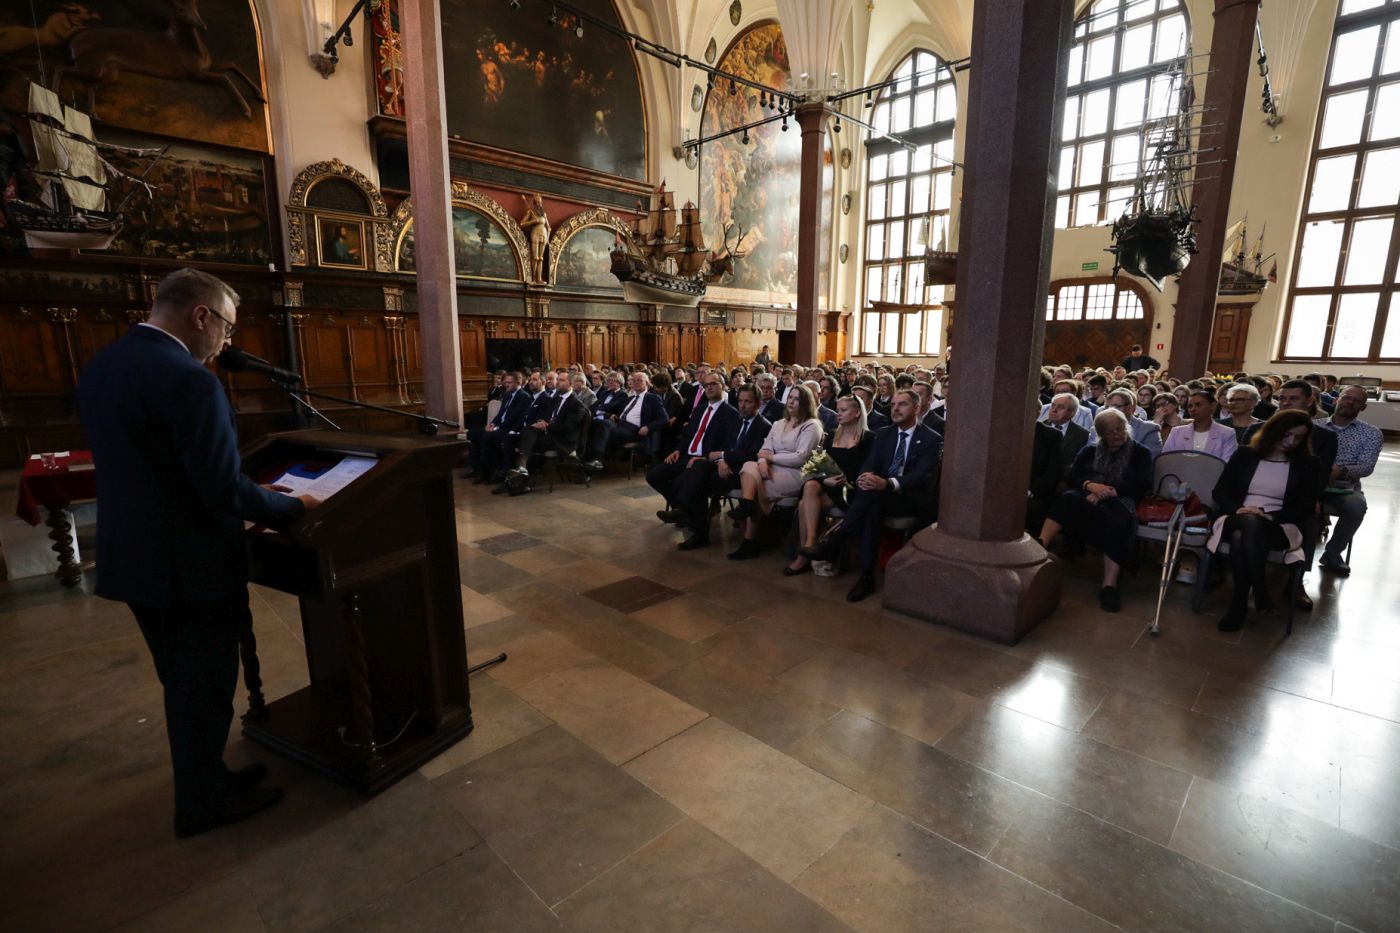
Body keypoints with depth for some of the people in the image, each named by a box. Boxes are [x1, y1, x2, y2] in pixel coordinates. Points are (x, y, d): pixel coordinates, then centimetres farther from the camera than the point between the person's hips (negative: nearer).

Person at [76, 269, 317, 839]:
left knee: (183, 682, 23)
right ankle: (203, 803, 28)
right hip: (190, 564, -9)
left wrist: (256, 494, 14)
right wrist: (293, 506, -8)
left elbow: (140, 468, 12)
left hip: (133, 556, 9)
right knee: (206, 687, 10)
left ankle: (203, 775, 40)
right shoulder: (189, 380, -24)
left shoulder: (99, 366, 6)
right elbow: (225, 490, -25)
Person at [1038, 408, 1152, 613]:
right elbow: (1072, 477, 12)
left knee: (1119, 521, -38)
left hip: (1119, 501, -2)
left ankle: (1109, 585, -46)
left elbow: (1142, 486, 3)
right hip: (1088, 496, 2)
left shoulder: (1140, 453, 19)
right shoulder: (1090, 451, 27)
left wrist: (1107, 492, -11)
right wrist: (1091, 485, -11)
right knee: (1068, 499, -35)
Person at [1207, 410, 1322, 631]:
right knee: (1247, 525, -39)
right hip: (1238, 520, 1)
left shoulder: (1308, 464, 12)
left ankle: (1239, 604, -30)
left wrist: (1269, 515, -15)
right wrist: (1238, 509, -14)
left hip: (1279, 526, -1)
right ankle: (1260, 595, -29)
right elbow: (1220, 491, 7)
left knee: (1247, 532, -39)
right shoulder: (1245, 454, 12)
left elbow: (1306, 507, 3)